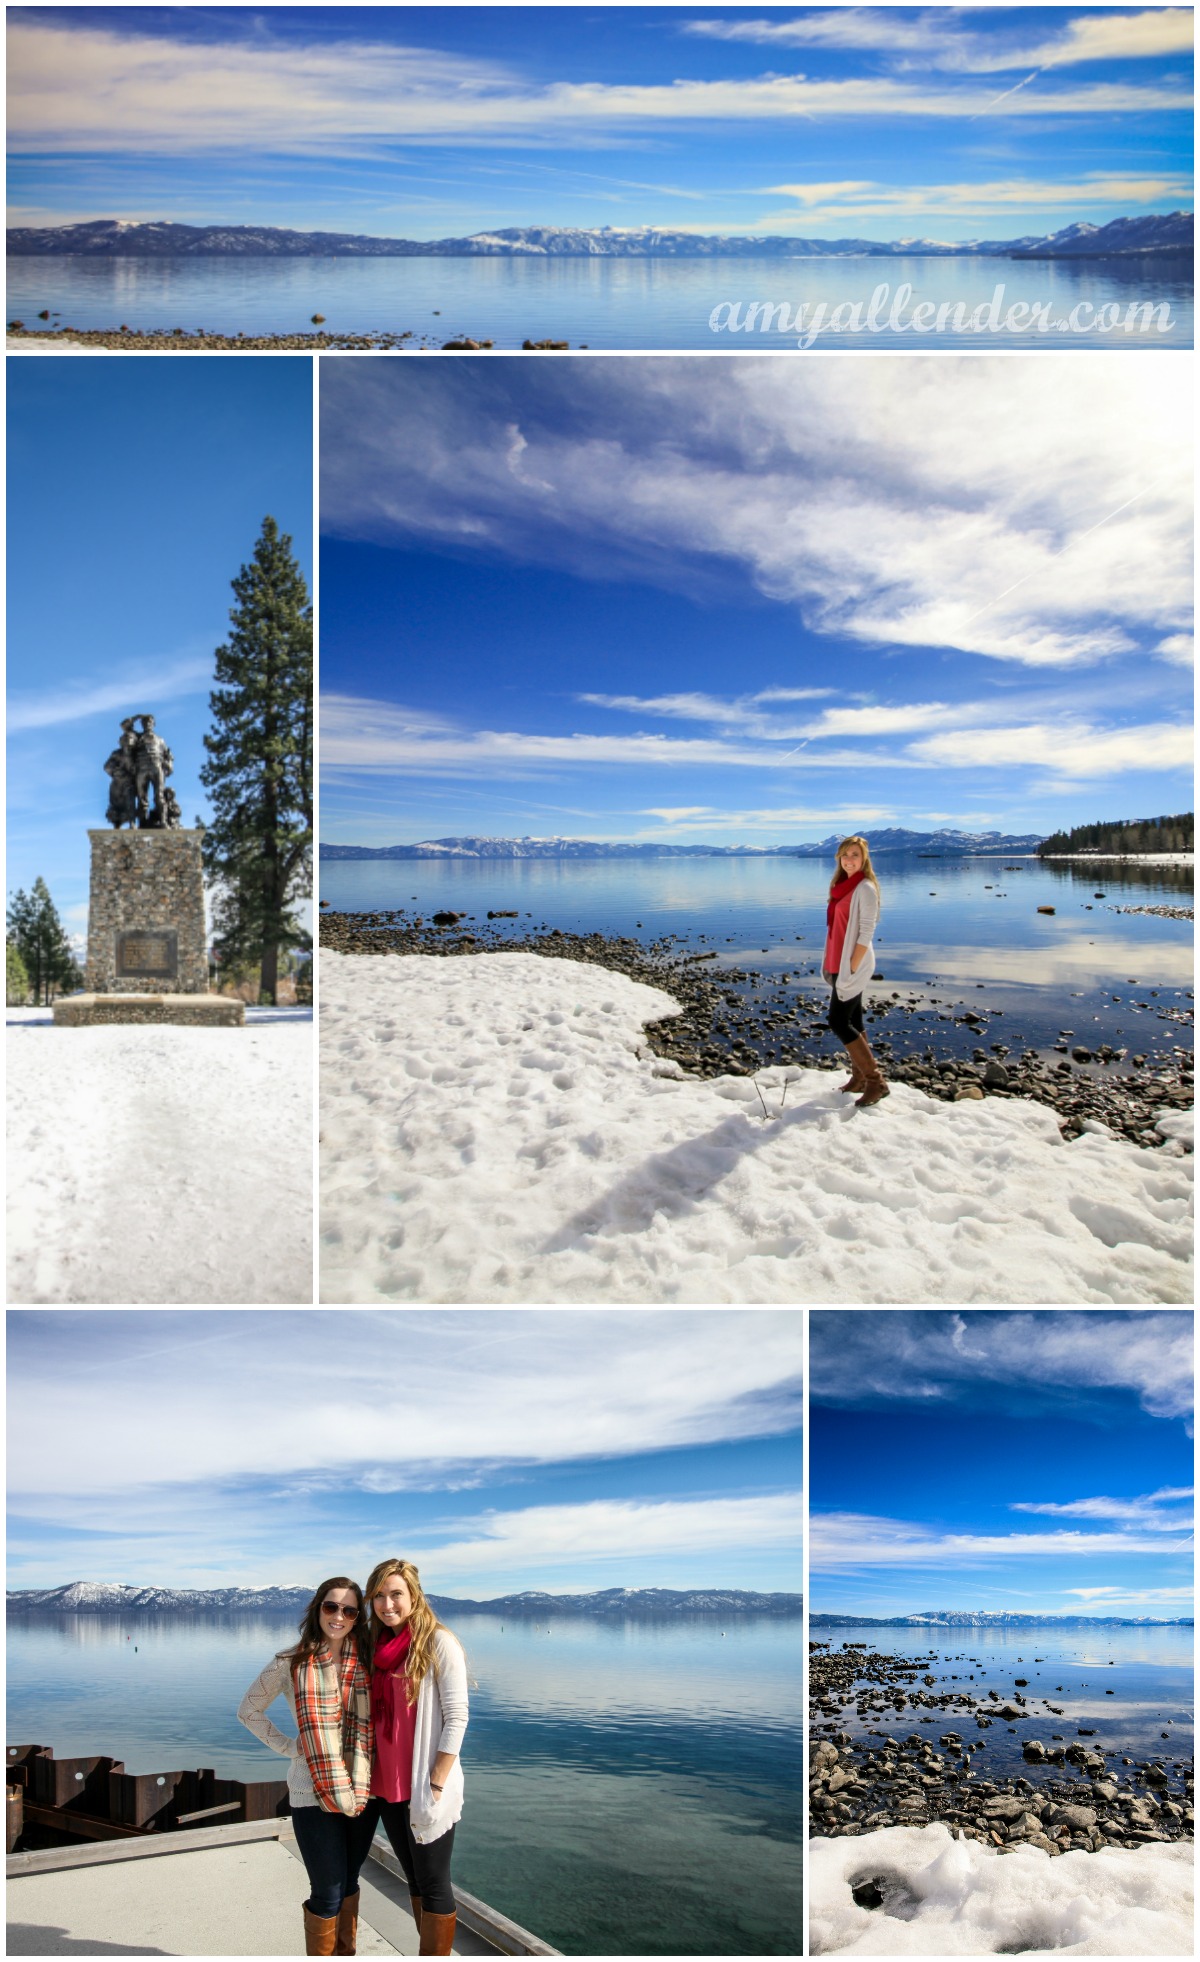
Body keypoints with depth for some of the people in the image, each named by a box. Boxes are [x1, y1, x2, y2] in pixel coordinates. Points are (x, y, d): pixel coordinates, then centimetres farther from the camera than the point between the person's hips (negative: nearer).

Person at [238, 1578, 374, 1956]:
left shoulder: (366, 1662, 1)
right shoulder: (291, 1662, -6)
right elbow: (248, 1711, 5)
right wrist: (288, 1747, -3)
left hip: (361, 1790, 3)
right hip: (313, 1794, -3)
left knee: (348, 1884, 15)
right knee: (328, 1894, 0)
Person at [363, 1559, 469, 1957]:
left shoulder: (438, 1642, -11)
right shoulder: (378, 1647, 8)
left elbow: (456, 1717, -13)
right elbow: (376, 1718, 14)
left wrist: (436, 1785, -16)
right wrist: (368, 1775, 5)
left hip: (425, 1788, -6)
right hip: (387, 1787, 6)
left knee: (433, 1884, 2)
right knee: (414, 1879, 15)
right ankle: (427, 1953, 26)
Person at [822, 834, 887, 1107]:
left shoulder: (865, 888, -13)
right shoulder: (843, 886, 13)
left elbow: (866, 932, -17)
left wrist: (852, 967, -19)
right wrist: (831, 963, 11)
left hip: (854, 966, -8)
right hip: (840, 964, 8)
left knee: (838, 1021, -10)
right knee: (852, 1022, 11)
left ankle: (875, 1081, -7)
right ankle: (859, 1078, 17)